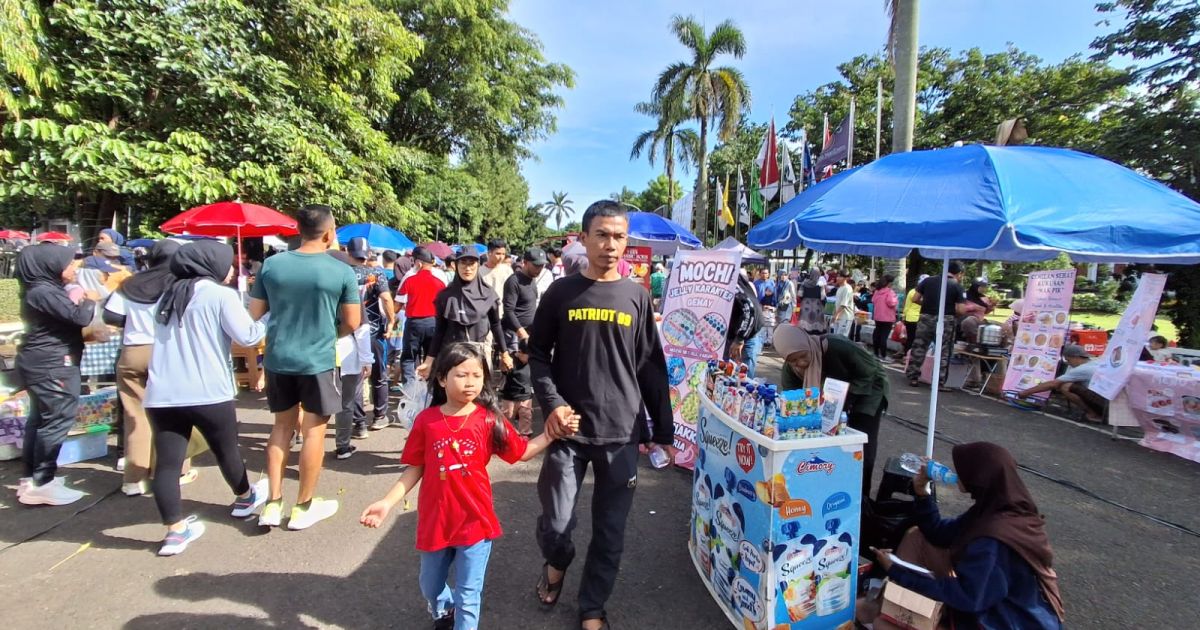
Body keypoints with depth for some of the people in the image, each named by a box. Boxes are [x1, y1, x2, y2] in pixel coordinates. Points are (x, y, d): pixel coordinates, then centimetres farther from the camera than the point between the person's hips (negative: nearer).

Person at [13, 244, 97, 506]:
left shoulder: (46, 289, 14)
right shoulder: (44, 292, -17)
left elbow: (66, 316, 14)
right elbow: (80, 317, -24)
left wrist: (76, 300, 0)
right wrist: (88, 301, -6)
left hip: (44, 364, 11)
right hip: (51, 366, -11)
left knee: (39, 419, 15)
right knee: (57, 420, -7)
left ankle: (32, 477, 24)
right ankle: (41, 483, -2)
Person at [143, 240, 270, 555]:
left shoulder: (169, 295, 16)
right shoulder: (220, 294, -6)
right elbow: (247, 335, -11)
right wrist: (272, 315, 3)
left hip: (162, 394, 6)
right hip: (208, 392, -6)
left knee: (167, 462, 4)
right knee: (227, 449, 14)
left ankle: (176, 531, 7)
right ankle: (245, 499, 35)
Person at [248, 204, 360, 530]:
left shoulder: (271, 265, -1)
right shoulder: (342, 272, -11)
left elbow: (254, 313, 5)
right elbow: (352, 323, -6)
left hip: (278, 359, 4)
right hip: (318, 360, -4)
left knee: (283, 426, 18)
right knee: (314, 430, 8)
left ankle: (273, 504, 21)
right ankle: (303, 507, 19)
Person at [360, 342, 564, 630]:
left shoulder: (490, 420, -12)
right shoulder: (426, 420, -10)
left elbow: (522, 452, -4)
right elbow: (415, 469, -1)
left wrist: (552, 432, -14)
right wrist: (387, 503, -7)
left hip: (475, 522, -2)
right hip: (434, 522, 3)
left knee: (468, 597, 11)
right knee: (430, 587, 28)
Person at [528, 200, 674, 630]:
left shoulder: (637, 297, 4)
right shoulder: (561, 293, 1)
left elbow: (652, 368, 6)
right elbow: (538, 354, 6)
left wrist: (663, 431, 6)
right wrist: (551, 403, -10)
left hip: (622, 433, 1)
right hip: (569, 429, -1)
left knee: (611, 532, 10)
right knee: (556, 523, 5)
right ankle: (556, 563, 41)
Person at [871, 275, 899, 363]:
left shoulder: (877, 291, 8)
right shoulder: (890, 292, -14)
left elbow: (873, 301, 17)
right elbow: (892, 303, -22)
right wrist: (896, 299, -4)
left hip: (878, 317, 7)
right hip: (887, 318, -7)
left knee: (877, 335, 13)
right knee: (884, 336, -6)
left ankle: (876, 354, 20)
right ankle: (883, 357, -3)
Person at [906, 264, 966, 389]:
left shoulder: (928, 280, 5)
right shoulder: (957, 286, -2)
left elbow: (915, 299, 4)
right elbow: (959, 309, -9)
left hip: (926, 318, 3)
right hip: (945, 321, -2)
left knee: (918, 348, 10)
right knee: (943, 353, 6)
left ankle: (913, 378, 14)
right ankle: (940, 383, 7)